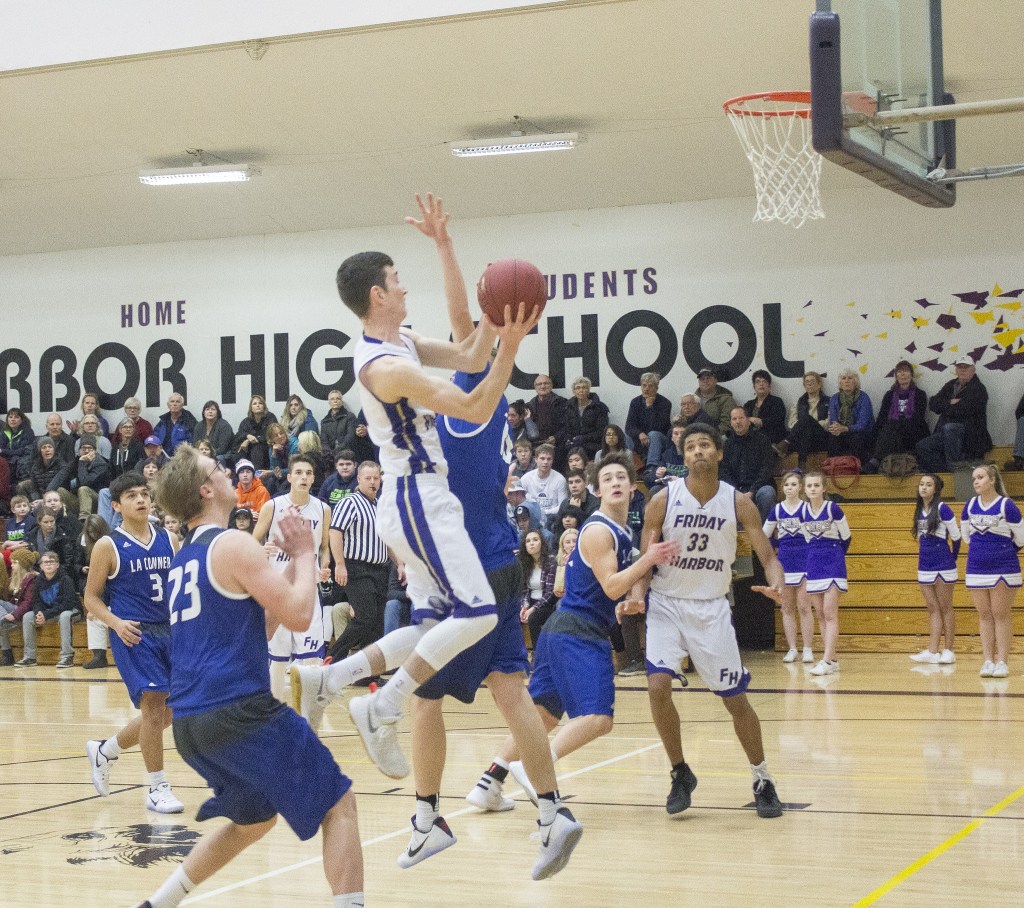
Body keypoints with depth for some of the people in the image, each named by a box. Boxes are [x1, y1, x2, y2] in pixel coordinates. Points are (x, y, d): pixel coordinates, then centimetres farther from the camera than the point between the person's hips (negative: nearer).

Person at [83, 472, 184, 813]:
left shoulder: (168, 540, 7)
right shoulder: (108, 546, -5)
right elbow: (91, 598, -1)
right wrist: (116, 622, -17)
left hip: (168, 631, 6)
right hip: (133, 634, -6)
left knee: (169, 711, 11)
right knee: (154, 705, -13)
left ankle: (104, 751, 34)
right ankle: (158, 789, -1)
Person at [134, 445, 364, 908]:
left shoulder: (184, 558, 18)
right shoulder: (234, 545, -9)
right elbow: (298, 615, -14)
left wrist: (291, 562, 19)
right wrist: (305, 553, 1)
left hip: (191, 721, 9)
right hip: (238, 711, -9)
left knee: (253, 820, 27)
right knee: (338, 803, 0)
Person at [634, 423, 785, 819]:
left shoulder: (738, 503, -7)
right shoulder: (663, 500, -9)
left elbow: (768, 555, -5)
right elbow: (645, 560, -3)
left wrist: (776, 583, -27)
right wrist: (637, 594, -22)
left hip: (712, 607, 1)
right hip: (667, 604, 0)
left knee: (736, 698, 1)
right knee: (658, 687, -18)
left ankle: (763, 781, 19)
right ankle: (680, 774, 2)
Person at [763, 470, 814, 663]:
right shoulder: (776, 510, 4)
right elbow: (764, 535, 15)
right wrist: (775, 547, 11)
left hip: (805, 561, -3)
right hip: (784, 563, 3)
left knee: (803, 606, -6)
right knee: (787, 608, 4)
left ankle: (808, 649, -2)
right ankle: (792, 649, 9)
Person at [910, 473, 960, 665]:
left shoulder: (942, 509, -11)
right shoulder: (919, 511, 9)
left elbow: (956, 536, -6)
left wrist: (953, 558, 6)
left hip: (943, 565, -7)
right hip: (925, 566, 7)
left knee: (945, 608, 1)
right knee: (932, 609, 6)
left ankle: (948, 651, 5)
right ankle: (932, 651, 4)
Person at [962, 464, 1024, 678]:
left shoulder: (1006, 506, -9)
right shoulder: (970, 506, 4)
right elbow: (965, 533, 20)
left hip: (1003, 569, -4)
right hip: (976, 569, 5)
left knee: (1001, 615, -2)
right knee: (984, 615, 6)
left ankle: (1002, 661, 0)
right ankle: (988, 661, 8)